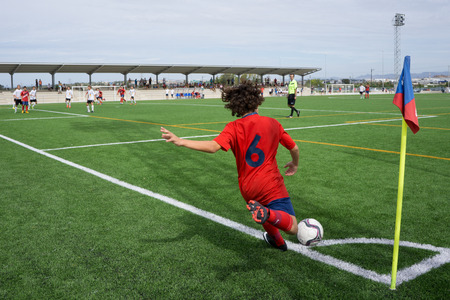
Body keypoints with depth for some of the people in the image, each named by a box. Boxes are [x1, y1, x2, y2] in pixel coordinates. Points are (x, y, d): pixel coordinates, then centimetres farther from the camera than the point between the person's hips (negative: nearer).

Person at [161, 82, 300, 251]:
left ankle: (278, 241, 46)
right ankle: (267, 214, -34)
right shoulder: (273, 123, 3)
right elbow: (294, 148, 12)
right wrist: (295, 164, 34)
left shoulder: (234, 128, -5)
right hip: (271, 184, -2)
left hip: (248, 189, 2)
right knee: (292, 228, -8)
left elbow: (213, 147, -23)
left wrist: (180, 141, -24)